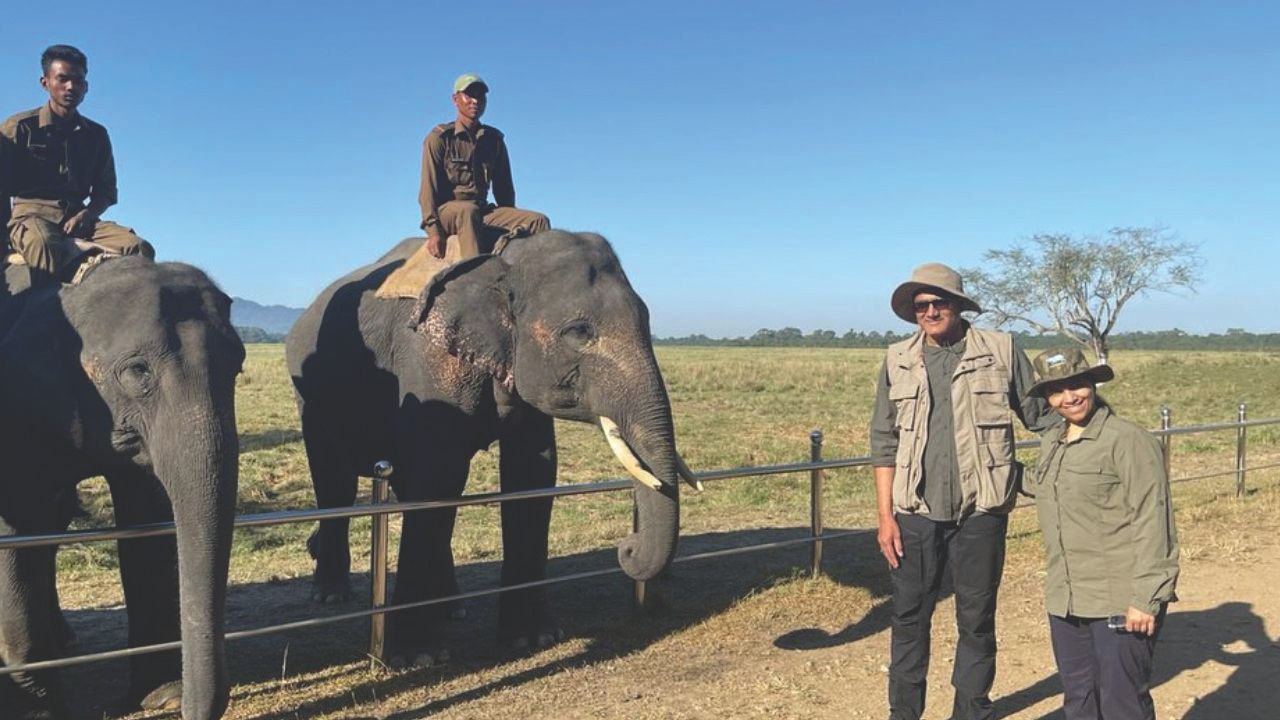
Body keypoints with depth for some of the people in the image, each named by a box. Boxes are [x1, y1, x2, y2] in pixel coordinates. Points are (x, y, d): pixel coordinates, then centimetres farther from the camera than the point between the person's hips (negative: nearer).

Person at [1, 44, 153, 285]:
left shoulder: (96, 135, 17)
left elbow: (106, 192, 17)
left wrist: (85, 215, -5)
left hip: (78, 217, 4)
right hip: (31, 213, -4)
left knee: (139, 248, -25)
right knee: (45, 246, -41)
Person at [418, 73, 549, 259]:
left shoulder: (494, 139, 15)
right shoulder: (440, 137, 1)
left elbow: (503, 187, 19)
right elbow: (428, 188, -7)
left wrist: (511, 221, 10)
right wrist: (433, 230, -17)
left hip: (483, 211, 5)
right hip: (446, 210, -5)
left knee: (538, 221, -17)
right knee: (469, 210, -41)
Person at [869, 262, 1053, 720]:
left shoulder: (1001, 351, -1)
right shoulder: (898, 361, 4)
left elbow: (1042, 416, 5)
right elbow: (884, 441, 5)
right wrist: (885, 515, 0)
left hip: (980, 514, -1)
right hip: (915, 515, 1)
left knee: (977, 622, 11)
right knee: (909, 619, 10)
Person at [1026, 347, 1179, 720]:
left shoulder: (1129, 441, -12)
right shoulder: (1051, 444, 11)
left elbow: (1151, 525, -15)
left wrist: (1145, 599, -17)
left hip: (1119, 604, -7)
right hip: (1065, 603, 7)